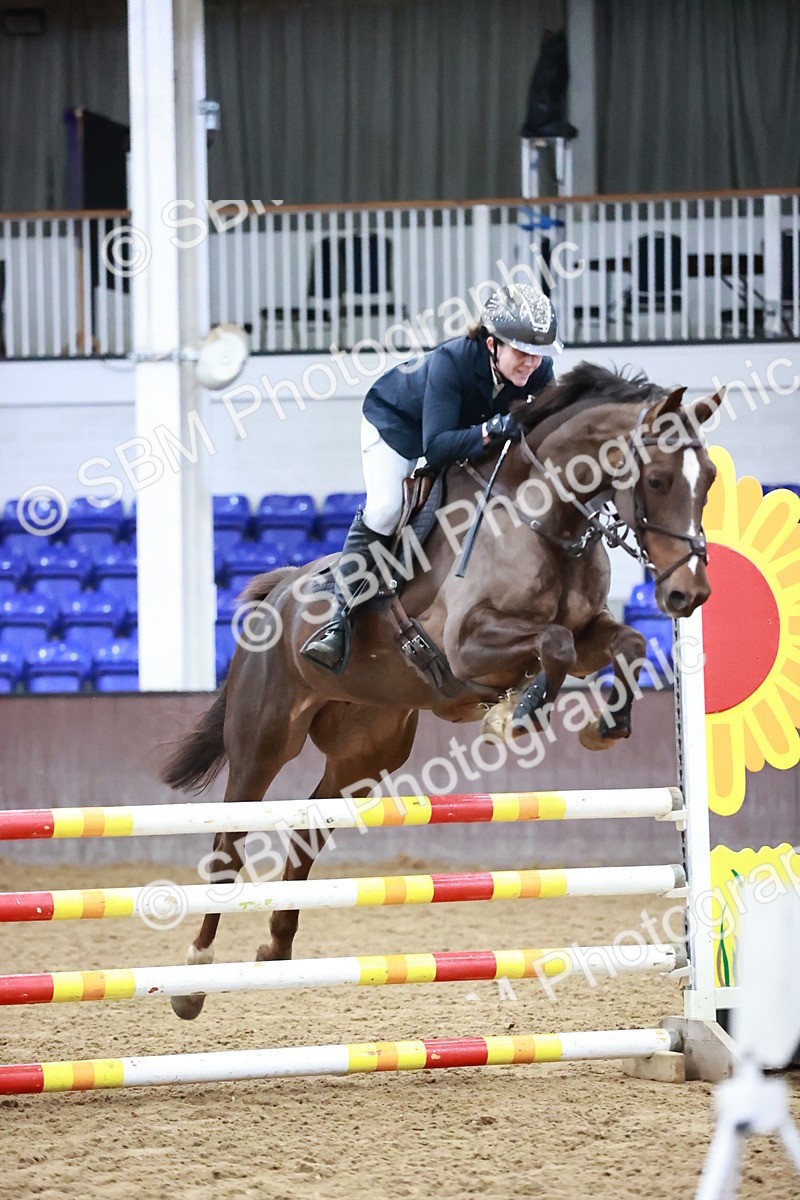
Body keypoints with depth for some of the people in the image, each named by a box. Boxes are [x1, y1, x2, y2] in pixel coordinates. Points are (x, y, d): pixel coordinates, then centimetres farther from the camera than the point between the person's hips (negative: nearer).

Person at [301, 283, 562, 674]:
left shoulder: (539, 371, -28)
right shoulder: (451, 362, -42)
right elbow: (436, 446, -45)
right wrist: (489, 432, -61)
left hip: (466, 431, 6)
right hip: (395, 422, -6)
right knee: (383, 510, -23)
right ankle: (340, 620, -20)